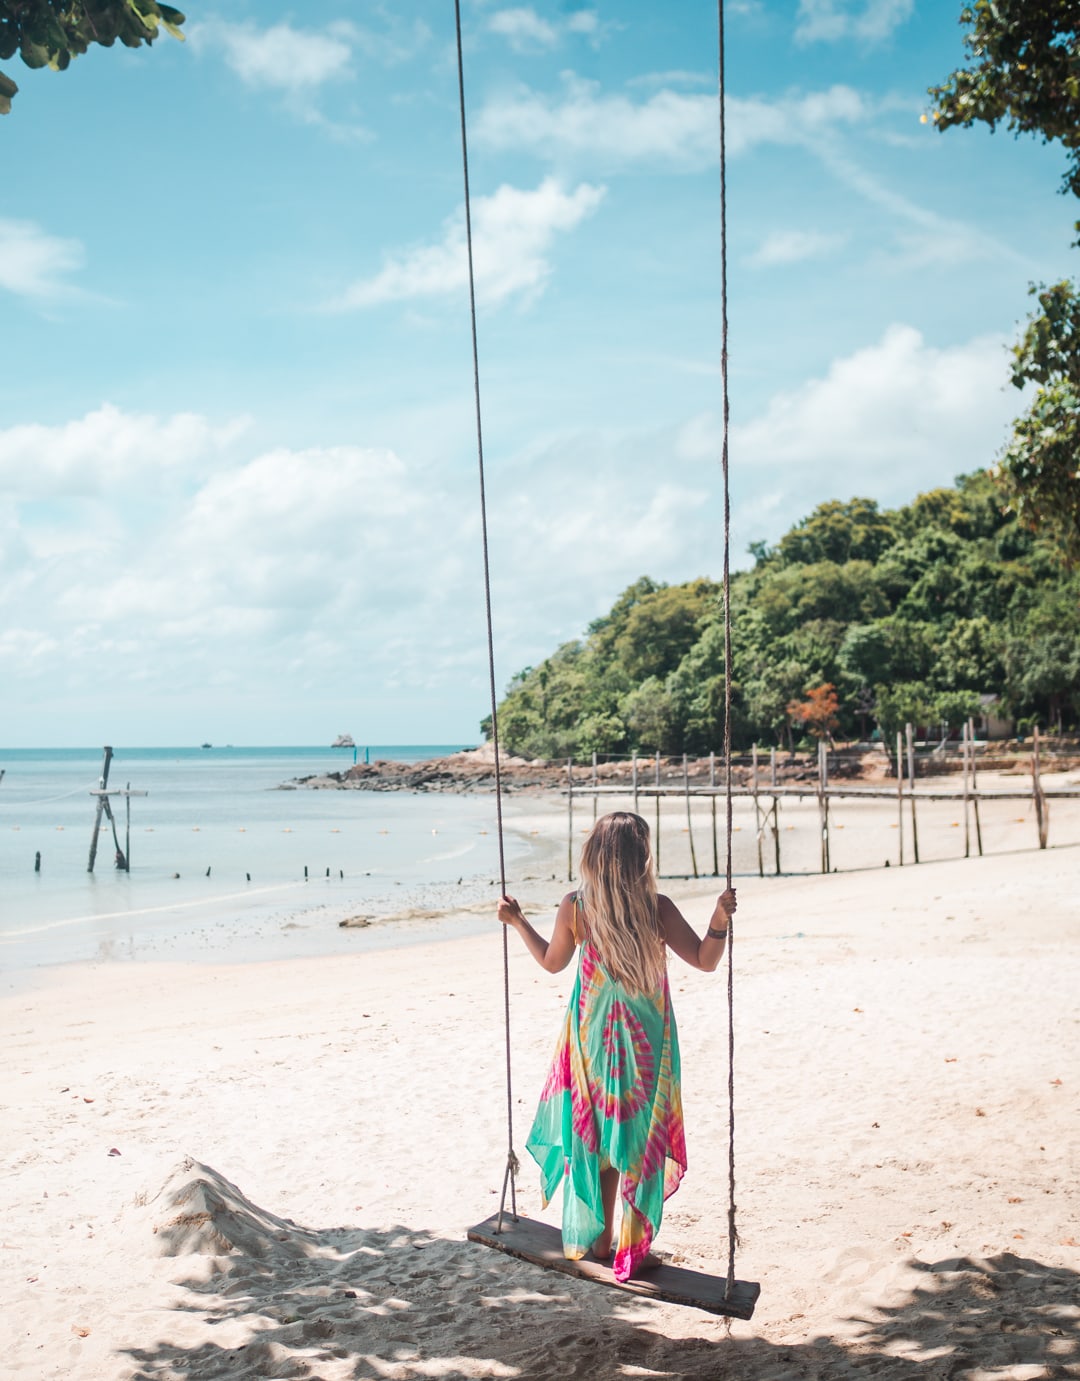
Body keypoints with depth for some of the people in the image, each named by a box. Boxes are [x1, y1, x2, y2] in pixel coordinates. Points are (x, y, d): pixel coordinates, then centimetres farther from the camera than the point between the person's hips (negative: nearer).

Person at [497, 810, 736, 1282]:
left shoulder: (574, 907, -8)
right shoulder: (657, 907, -14)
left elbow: (552, 961, 9)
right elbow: (705, 960, -10)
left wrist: (518, 921, 19)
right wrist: (720, 919, -17)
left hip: (592, 1038, 2)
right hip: (645, 1041, -2)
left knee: (594, 1136, 15)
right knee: (641, 1138, 9)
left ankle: (597, 1240, 26)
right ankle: (634, 1252, 15)